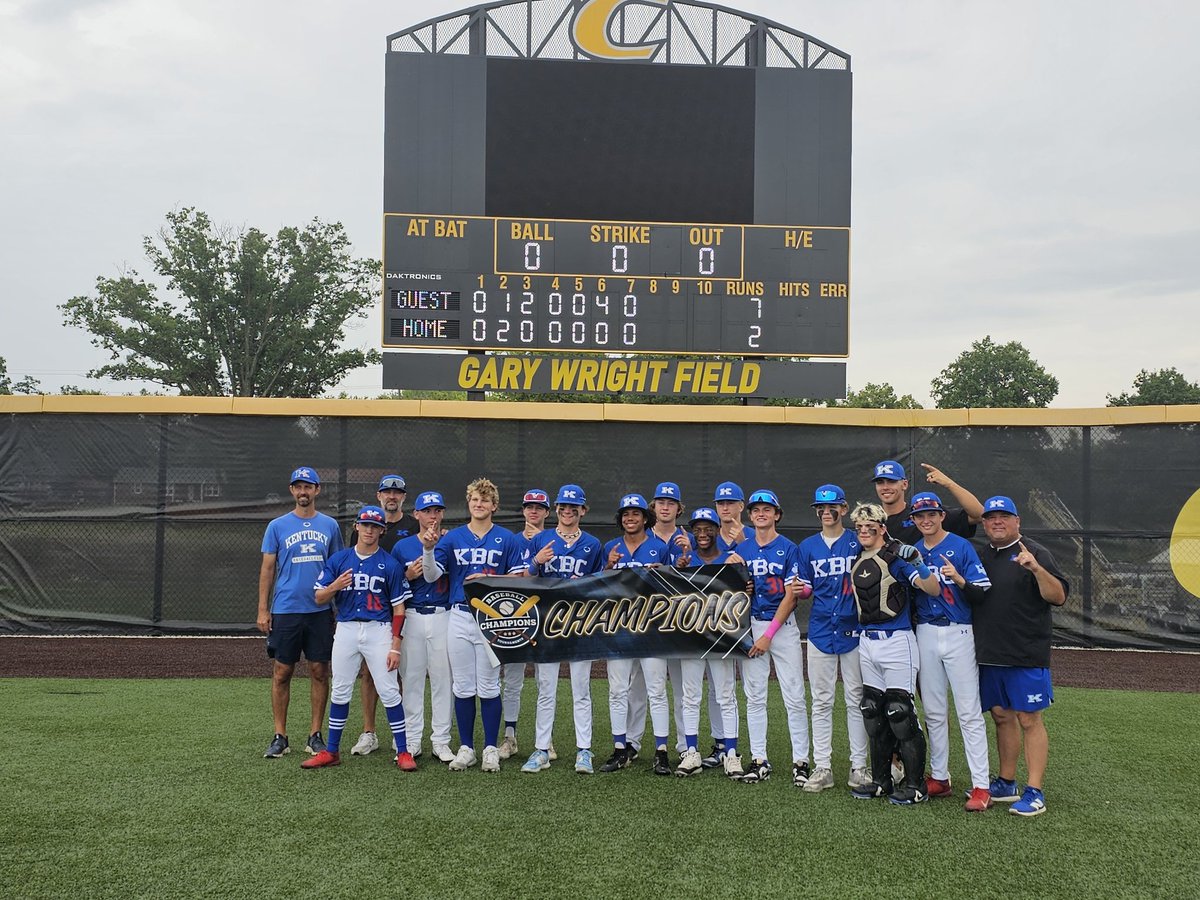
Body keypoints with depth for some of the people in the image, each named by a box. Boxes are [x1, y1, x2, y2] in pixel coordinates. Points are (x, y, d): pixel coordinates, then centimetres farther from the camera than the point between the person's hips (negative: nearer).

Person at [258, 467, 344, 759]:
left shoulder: (330, 525, 8)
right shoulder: (277, 526, 4)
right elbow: (267, 569, 3)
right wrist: (263, 610, -3)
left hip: (320, 611, 1)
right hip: (285, 611, -1)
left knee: (319, 672, 4)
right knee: (281, 673, 3)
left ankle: (315, 735, 13)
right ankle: (280, 737, 12)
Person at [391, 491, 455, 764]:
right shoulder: (402, 547, 8)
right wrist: (408, 576, -9)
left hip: (443, 616, -1)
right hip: (412, 617, 1)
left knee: (442, 678, 1)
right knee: (411, 678, 4)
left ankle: (441, 740, 10)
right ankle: (412, 739, 14)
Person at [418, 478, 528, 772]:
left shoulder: (508, 539, 3)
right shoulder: (453, 537, 7)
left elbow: (519, 577, 0)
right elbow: (431, 575, 0)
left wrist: (488, 579, -12)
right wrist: (428, 548, -17)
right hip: (460, 617, 2)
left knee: (488, 687, 2)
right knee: (463, 687, 7)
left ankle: (491, 749, 12)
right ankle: (466, 748, 17)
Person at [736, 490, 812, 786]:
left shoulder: (788, 548, -2)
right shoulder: (742, 549, 10)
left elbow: (791, 595, -6)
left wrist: (769, 634, -11)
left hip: (784, 626, -3)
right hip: (751, 625, 4)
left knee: (794, 697, -4)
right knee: (754, 696, 5)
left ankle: (800, 761, 4)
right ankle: (759, 760, 13)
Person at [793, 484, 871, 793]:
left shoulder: (858, 543, 1)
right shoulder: (807, 547, 10)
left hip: (854, 629, -2)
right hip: (820, 630, 2)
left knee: (856, 700, 4)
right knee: (821, 701, 6)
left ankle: (859, 767, 13)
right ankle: (822, 767, 12)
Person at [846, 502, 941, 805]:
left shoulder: (897, 556, -12)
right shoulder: (856, 559, 10)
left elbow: (934, 590, -21)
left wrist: (918, 565, -37)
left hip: (896, 641, -7)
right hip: (866, 641, 8)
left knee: (901, 713, -5)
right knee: (873, 713, 12)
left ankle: (914, 785, 7)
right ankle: (881, 780, 23)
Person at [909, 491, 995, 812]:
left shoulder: (962, 547, -5)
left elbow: (982, 595, -11)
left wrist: (959, 580, -27)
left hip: (959, 634, -5)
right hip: (925, 635, 5)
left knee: (969, 713, -6)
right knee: (933, 712, 11)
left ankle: (980, 786, -3)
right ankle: (939, 778, 21)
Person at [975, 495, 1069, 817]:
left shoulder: (1034, 553, -5)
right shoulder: (981, 556, 14)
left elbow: (1059, 596, -13)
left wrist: (1036, 568, -28)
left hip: (1026, 655, -6)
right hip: (989, 655, 6)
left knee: (1029, 720, -4)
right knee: (1002, 717, 14)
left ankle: (1034, 792, 1)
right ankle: (1006, 784, 24)